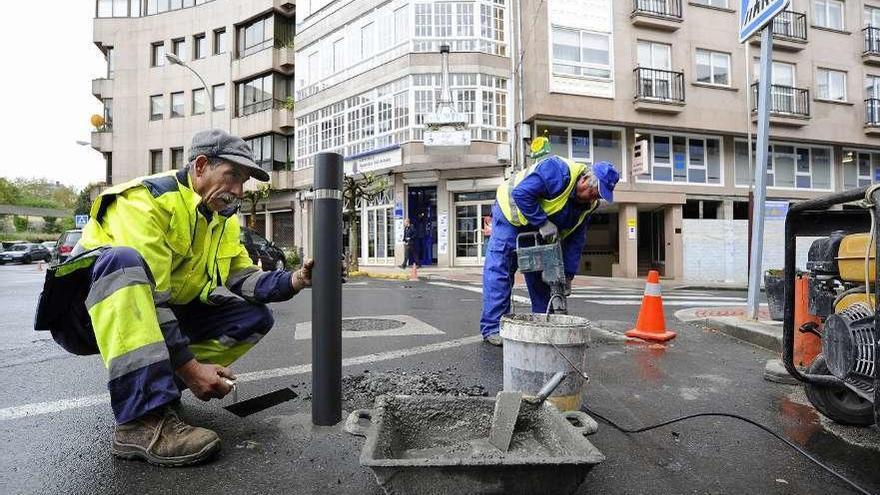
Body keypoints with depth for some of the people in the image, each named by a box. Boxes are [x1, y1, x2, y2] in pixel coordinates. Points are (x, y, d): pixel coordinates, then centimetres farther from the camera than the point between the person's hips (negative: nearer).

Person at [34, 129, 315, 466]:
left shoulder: (224, 217, 3)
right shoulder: (147, 199, -21)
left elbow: (242, 278, -1)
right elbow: (148, 296, -29)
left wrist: (293, 281, -20)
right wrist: (190, 367, -31)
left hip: (169, 315, 7)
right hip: (93, 314, -6)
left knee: (256, 317, -6)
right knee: (123, 260, -38)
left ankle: (153, 384, -3)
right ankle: (142, 420, -38)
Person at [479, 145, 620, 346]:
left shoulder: (587, 205, -7)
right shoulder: (557, 171, -31)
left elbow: (575, 241, -3)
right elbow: (521, 194, -36)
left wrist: (568, 275, -8)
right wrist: (543, 223, -33)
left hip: (538, 232, 7)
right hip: (510, 212, -7)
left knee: (541, 274, 5)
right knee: (498, 269, -12)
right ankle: (492, 328, -9)